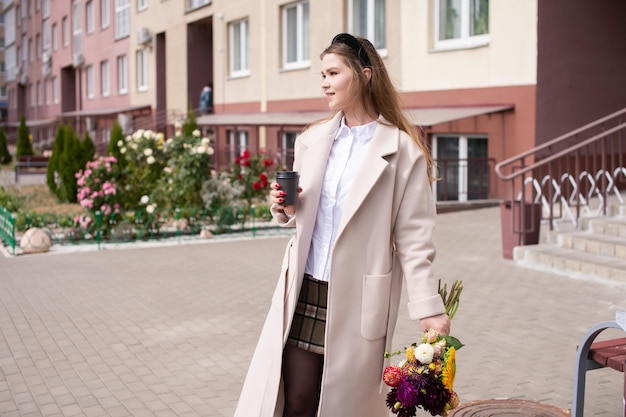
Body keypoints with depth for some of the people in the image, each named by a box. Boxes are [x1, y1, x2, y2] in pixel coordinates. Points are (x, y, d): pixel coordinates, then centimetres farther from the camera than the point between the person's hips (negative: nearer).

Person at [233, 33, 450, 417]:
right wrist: (285, 208, -2)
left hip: (357, 299, -4)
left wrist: (428, 308, -13)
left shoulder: (402, 150, -6)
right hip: (304, 292, 4)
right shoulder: (313, 140, 9)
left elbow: (414, 238, -6)